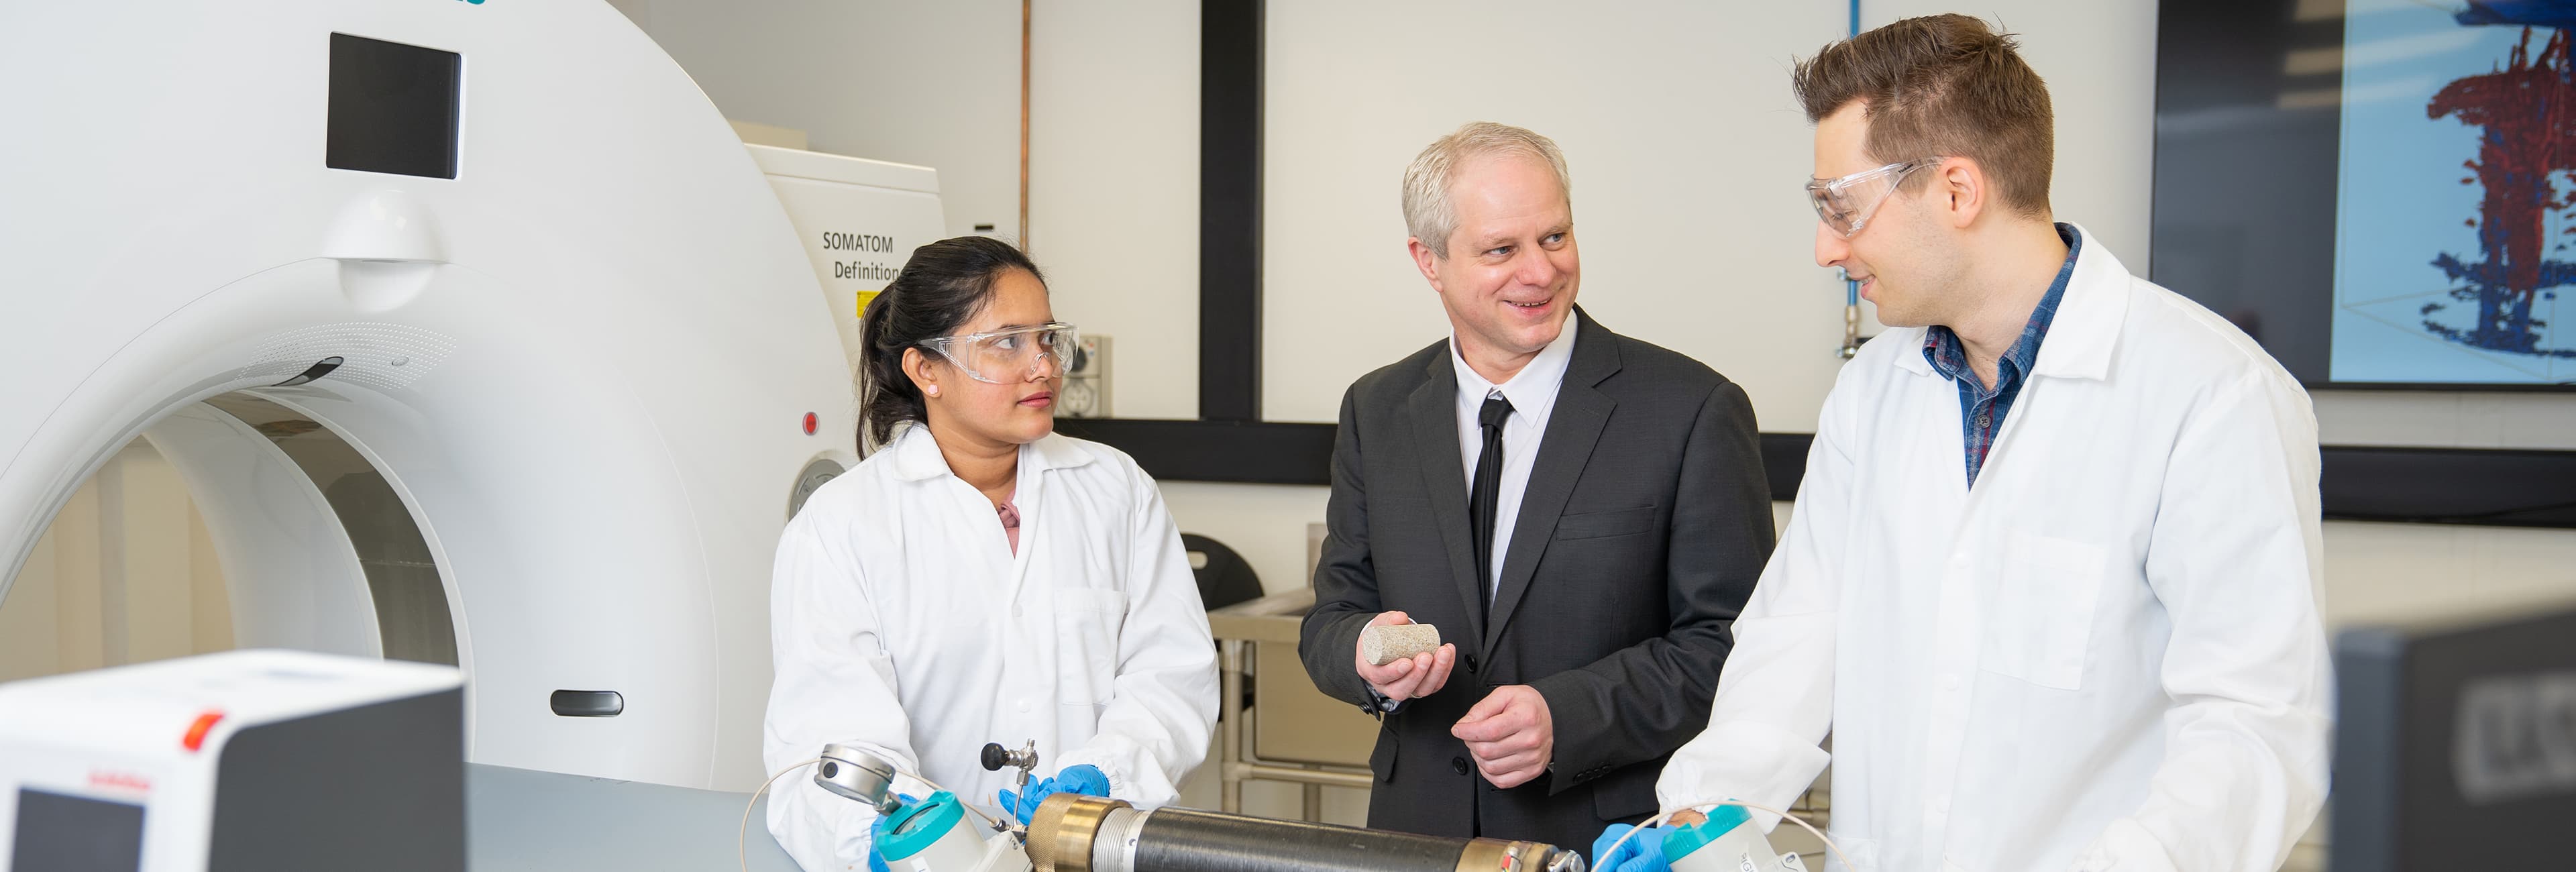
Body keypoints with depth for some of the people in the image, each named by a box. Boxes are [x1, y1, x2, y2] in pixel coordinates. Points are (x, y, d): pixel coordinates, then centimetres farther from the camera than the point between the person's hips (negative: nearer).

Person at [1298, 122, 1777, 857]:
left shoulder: (1692, 410, -10)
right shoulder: (1376, 412, 4)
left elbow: (1733, 644, -11)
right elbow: (1332, 617, 6)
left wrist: (1569, 716, -22)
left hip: (1614, 836, -3)